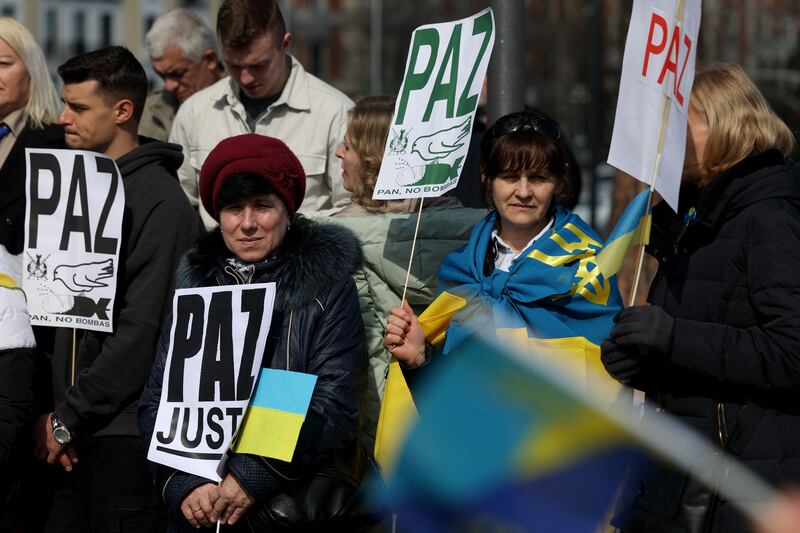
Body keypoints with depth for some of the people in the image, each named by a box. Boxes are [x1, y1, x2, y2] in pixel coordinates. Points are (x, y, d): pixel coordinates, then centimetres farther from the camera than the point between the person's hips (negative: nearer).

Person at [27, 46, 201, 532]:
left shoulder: (160, 203, -11)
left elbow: (142, 331, -17)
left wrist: (67, 418, -13)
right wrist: (52, 412, 1)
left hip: (125, 436, -7)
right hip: (70, 436, 7)